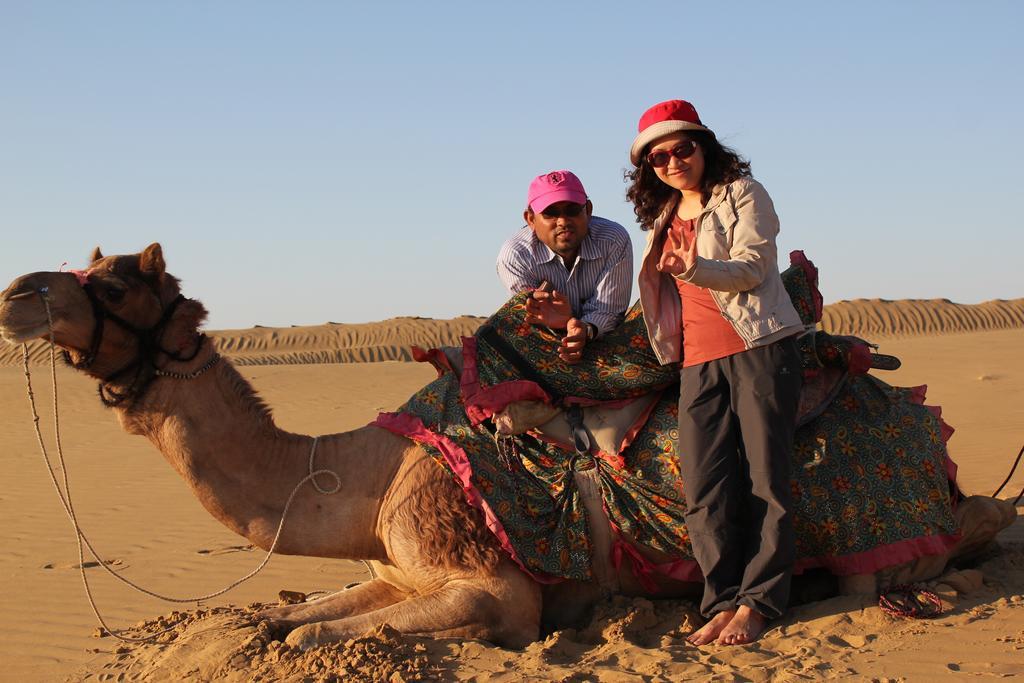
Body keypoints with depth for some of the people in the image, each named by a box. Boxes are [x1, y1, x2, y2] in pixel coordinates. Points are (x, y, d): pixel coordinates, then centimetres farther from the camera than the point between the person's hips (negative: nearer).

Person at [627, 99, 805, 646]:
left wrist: (697, 268, -27)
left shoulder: (741, 193, 2)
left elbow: (753, 267, -11)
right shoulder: (662, 216, 20)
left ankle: (756, 602, 0)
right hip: (698, 361, 5)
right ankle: (723, 602, 0)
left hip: (759, 348, -5)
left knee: (763, 477, -5)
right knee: (704, 487, -5)